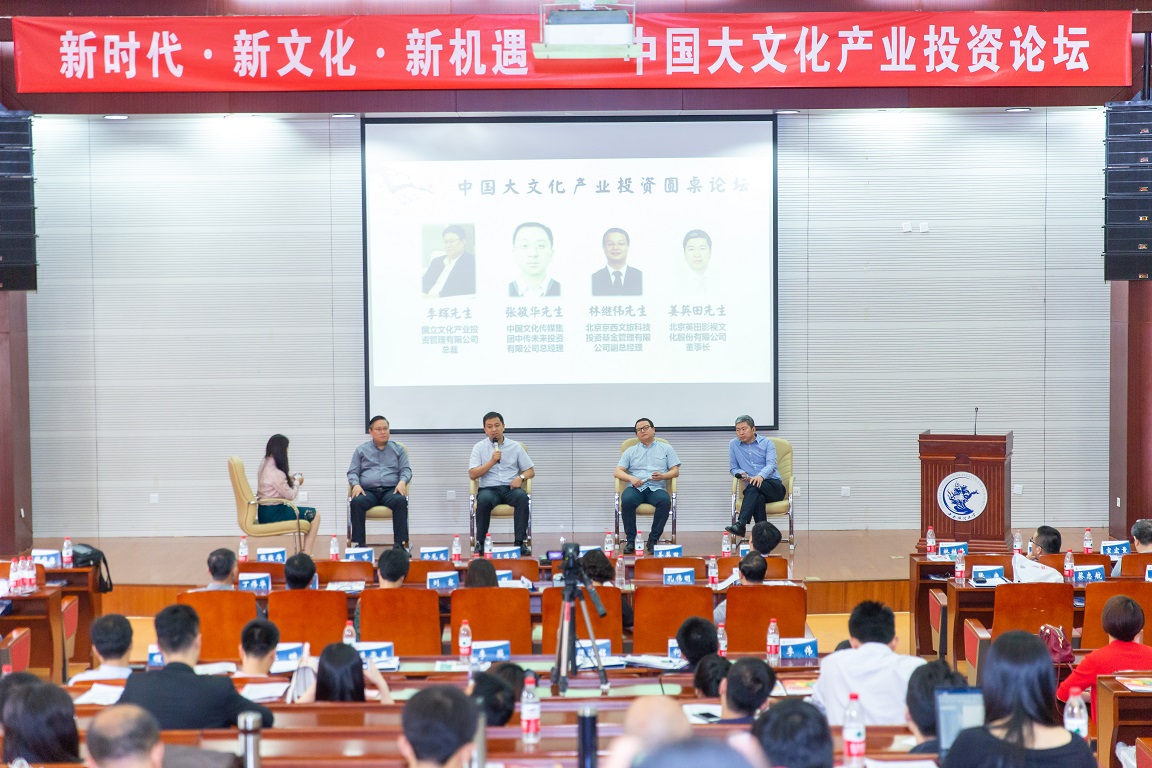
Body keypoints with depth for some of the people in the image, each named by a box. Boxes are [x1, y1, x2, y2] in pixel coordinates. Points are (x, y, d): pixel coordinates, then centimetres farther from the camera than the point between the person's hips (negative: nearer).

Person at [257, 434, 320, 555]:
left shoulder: (264, 465, 8)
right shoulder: (276, 472, -21)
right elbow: (290, 495, -13)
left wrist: (290, 480, 7)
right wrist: (297, 483, 4)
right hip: (273, 514, -10)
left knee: (310, 513, 20)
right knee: (314, 515, -1)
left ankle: (305, 553, 15)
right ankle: (307, 553, -2)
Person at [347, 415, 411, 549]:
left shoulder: (398, 449, 19)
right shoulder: (361, 450, 18)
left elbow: (406, 470, 12)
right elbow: (352, 472, 13)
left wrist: (402, 482, -11)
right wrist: (355, 485, -10)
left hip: (391, 490, 0)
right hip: (368, 491, 0)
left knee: (400, 501, -35)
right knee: (356, 502, -35)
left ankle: (400, 543, -37)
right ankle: (358, 544, -34)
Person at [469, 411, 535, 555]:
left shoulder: (515, 446, 11)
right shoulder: (479, 447, 9)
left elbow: (531, 471, 13)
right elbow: (472, 475, 0)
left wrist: (521, 477, -10)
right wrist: (492, 461, -12)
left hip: (510, 489, 1)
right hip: (489, 489, -1)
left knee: (522, 496, -34)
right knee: (484, 499, -37)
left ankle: (521, 542, -30)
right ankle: (480, 543, -24)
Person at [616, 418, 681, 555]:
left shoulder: (666, 448, 19)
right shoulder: (630, 452, 22)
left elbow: (675, 471, 12)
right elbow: (617, 472, 12)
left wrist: (662, 476, -10)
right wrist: (631, 478, -9)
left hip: (656, 488, -1)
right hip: (636, 488, 1)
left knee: (665, 501, -36)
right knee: (627, 500, -35)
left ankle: (653, 540, -25)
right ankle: (630, 540, -23)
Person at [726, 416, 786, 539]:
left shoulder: (767, 443, 9)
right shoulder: (733, 445, 15)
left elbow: (771, 464, -7)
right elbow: (733, 468, 18)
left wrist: (761, 476, -31)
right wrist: (740, 474, -8)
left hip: (774, 486, -1)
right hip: (753, 491, 1)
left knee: (753, 487, -37)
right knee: (758, 498, -38)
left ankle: (741, 524, -51)